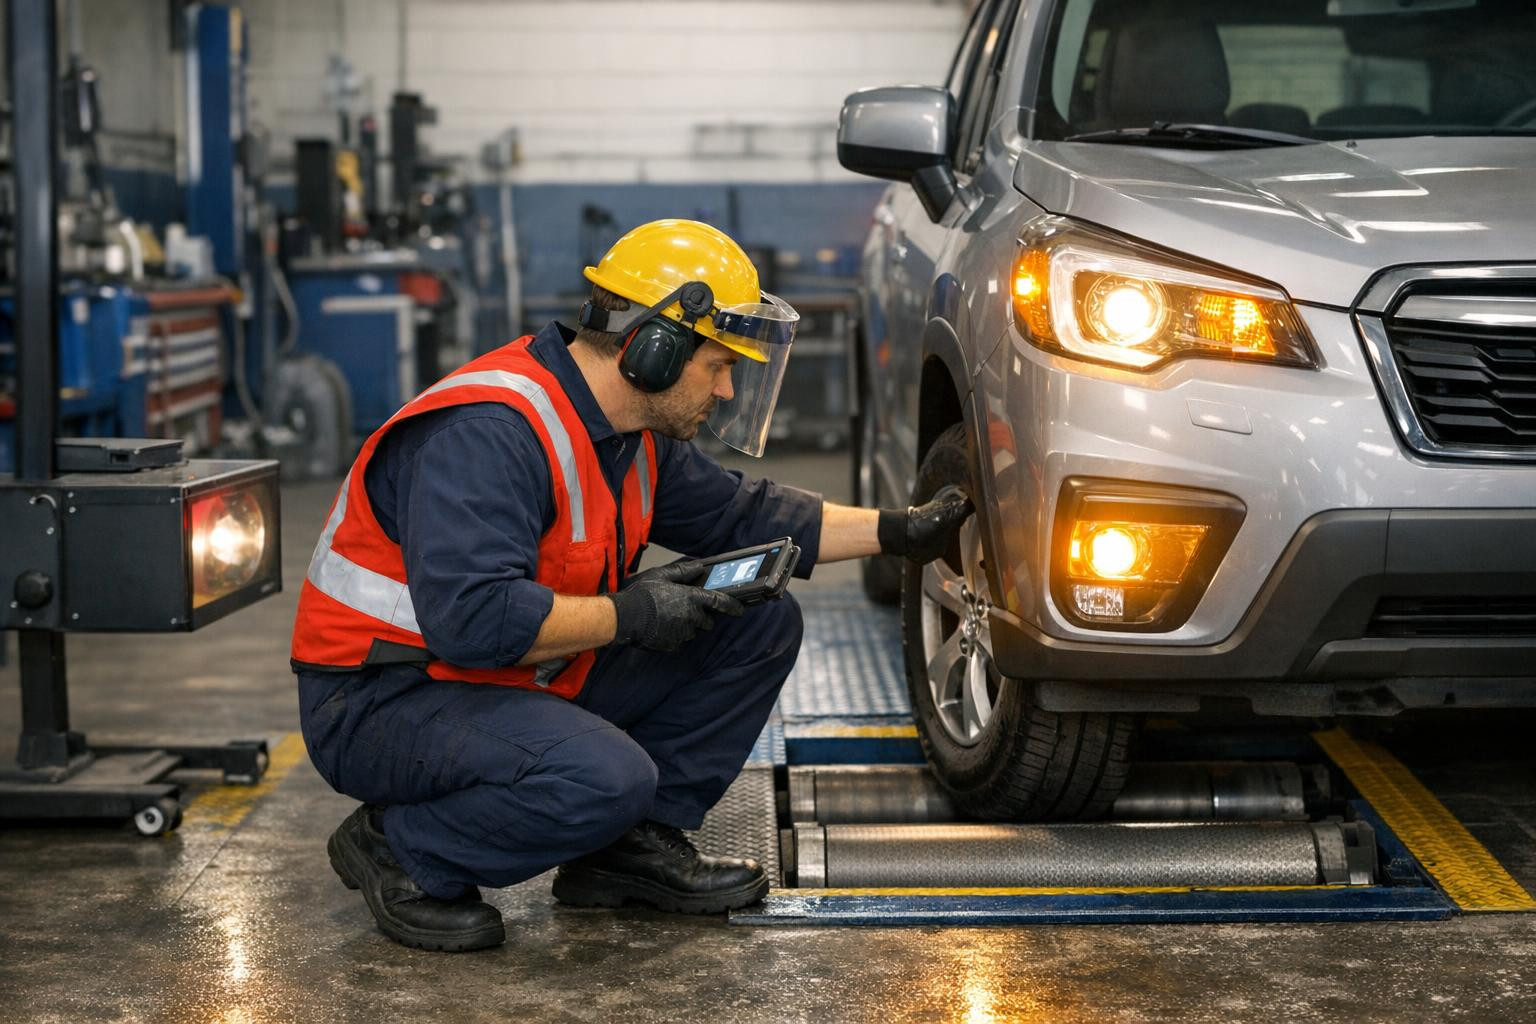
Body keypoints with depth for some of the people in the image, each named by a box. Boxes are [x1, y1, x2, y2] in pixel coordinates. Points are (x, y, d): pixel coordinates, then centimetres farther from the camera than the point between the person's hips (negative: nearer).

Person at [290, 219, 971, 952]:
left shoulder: (633, 432, 3)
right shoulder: (490, 432, -27)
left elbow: (736, 515, 16)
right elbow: (471, 619, -36)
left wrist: (897, 531, 10)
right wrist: (626, 615, -25)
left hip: (521, 678, 9)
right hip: (385, 699, -9)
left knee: (760, 622, 2)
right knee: (606, 779, -36)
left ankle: (636, 844, 9)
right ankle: (398, 853, -9)